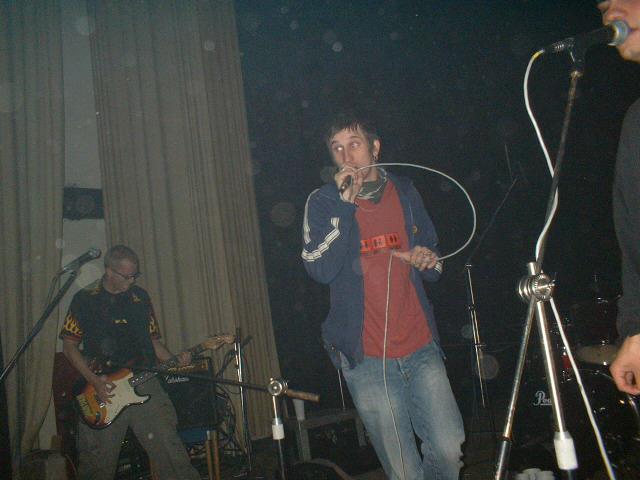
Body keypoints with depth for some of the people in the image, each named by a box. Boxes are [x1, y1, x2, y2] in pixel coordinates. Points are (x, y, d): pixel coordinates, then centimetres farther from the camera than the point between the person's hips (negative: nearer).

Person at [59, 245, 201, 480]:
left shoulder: (140, 297, 10)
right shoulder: (85, 299, 0)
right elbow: (69, 345, 1)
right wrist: (94, 380, -11)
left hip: (144, 382, 2)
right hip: (102, 388, -2)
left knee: (170, 449, -5)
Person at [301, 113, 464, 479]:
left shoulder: (405, 193, 9)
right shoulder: (324, 202, -1)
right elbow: (321, 270, -16)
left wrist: (428, 260, -5)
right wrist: (345, 205, -18)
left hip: (421, 347, 3)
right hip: (367, 357, -3)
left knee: (449, 450, 1)